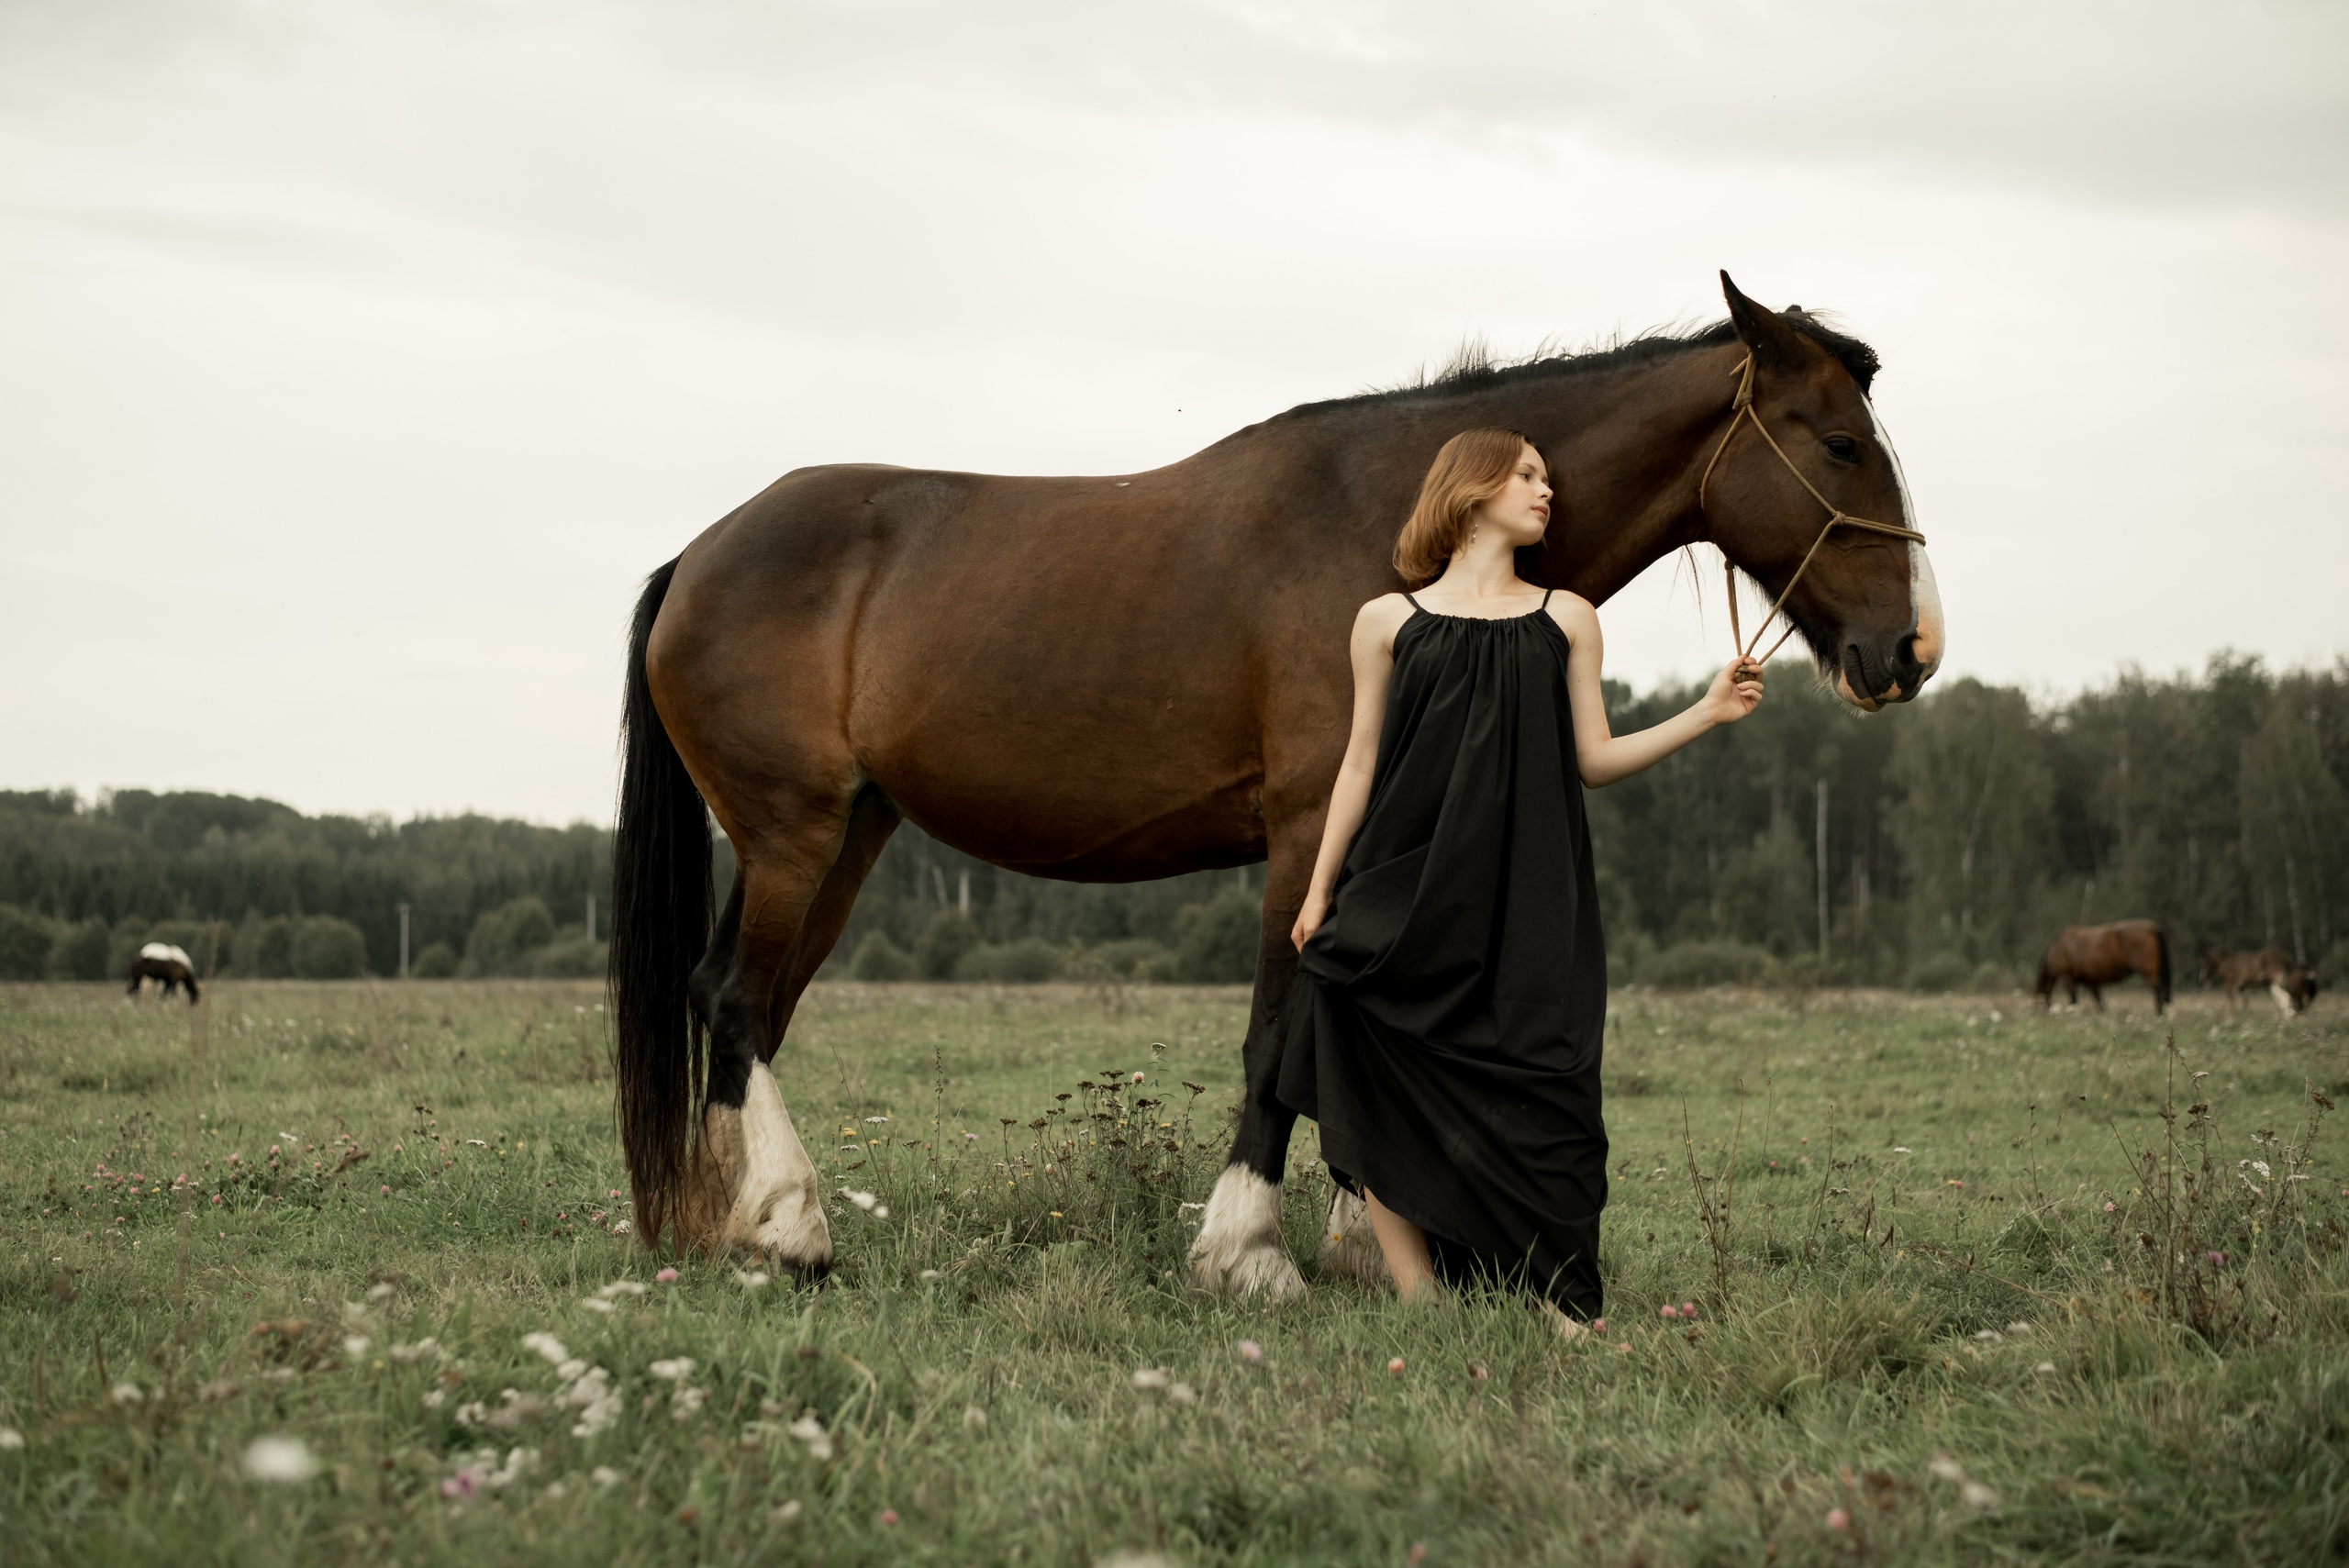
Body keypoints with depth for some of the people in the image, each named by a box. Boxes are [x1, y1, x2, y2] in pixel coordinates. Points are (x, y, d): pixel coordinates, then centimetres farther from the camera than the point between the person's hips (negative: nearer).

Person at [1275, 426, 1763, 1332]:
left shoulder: (1565, 620, 13)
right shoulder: (1389, 622, 8)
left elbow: (1594, 761, 8)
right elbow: (1360, 765, 9)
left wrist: (1707, 713, -2)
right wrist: (1319, 892, 5)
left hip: (1528, 909, 1)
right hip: (1406, 900, -1)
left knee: (1535, 1103, -7)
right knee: (1386, 1117, -9)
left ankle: (1560, 1305, -2)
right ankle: (1423, 1302, -2)